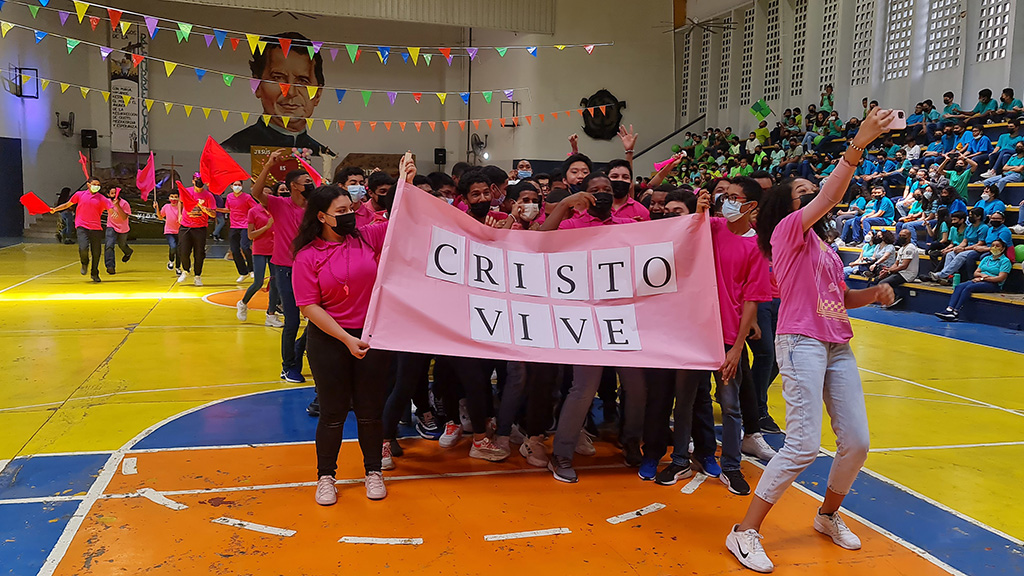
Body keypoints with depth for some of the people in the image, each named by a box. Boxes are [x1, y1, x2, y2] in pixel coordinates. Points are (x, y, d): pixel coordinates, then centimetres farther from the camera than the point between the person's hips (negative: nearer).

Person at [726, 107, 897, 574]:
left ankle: (828, 515, 32)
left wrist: (873, 294, 8)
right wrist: (858, 145, -23)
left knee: (856, 442, 6)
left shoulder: (824, 246, 22)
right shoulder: (788, 229, -3)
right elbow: (831, 196, -18)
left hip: (838, 346, 8)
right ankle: (744, 533, -4)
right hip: (801, 342, -8)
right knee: (804, 446, -15)